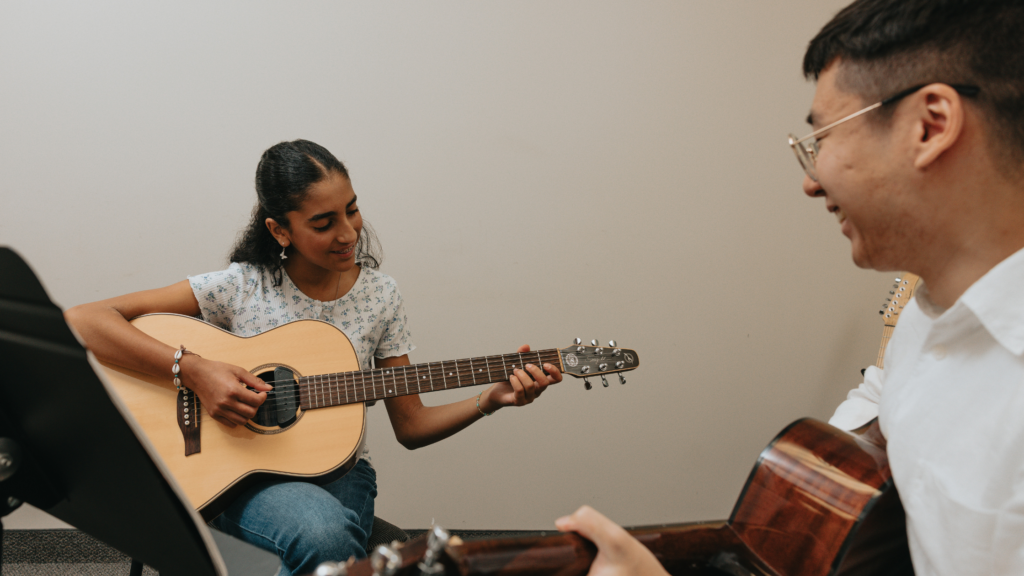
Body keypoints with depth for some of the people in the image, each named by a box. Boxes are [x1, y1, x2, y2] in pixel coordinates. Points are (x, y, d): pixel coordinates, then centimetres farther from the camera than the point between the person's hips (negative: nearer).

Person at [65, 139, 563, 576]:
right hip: (240, 471, -2)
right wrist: (192, 371, -22)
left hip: (338, 471, 3)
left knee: (332, 532, -33)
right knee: (324, 532, -35)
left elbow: (410, 426, 6)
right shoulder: (240, 287, -8)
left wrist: (491, 400, -9)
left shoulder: (379, 295, 2)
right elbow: (83, 321, -13)